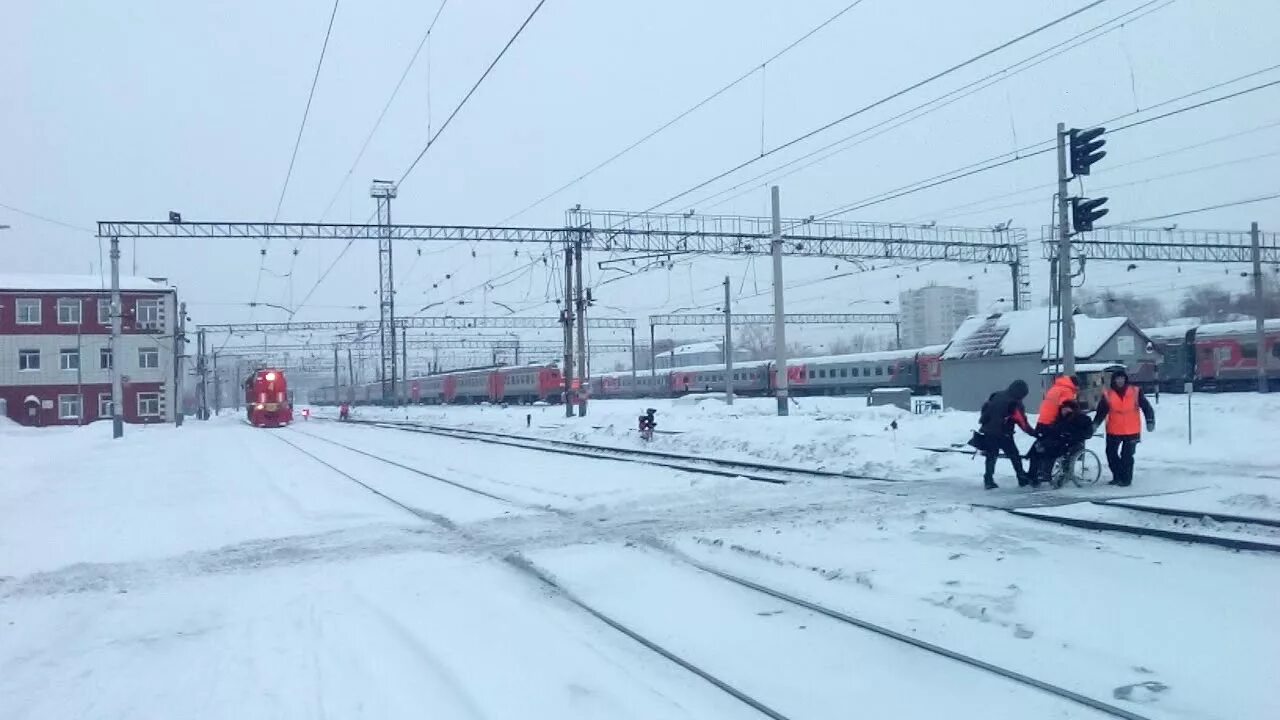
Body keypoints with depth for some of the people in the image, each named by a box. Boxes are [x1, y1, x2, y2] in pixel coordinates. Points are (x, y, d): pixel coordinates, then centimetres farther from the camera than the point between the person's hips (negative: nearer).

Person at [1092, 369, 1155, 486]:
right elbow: (1101, 412, -2)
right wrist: (1095, 424, -15)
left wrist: (1150, 421, -13)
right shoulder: (1107, 394, -2)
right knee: (1111, 453, 7)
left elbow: (1146, 407, -2)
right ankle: (1117, 476, 23)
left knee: (1127, 455, 2)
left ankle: (1126, 479, 14)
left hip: (1131, 431, -2)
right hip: (1113, 431, 2)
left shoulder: (1135, 391, -3)